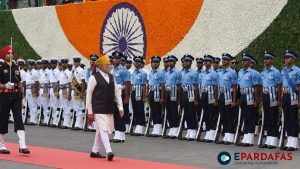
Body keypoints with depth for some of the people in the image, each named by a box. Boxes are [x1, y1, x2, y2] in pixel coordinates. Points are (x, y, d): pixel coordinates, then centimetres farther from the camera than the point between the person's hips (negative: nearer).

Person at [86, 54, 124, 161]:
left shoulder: (111, 77, 9)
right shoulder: (94, 77, -8)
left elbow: (117, 92, 12)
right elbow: (89, 95, -6)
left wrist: (120, 107, 6)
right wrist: (90, 112, -7)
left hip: (110, 108, 6)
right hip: (99, 109, -6)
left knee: (100, 130, 13)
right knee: (103, 129, -13)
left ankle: (94, 151, 23)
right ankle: (108, 151, -18)